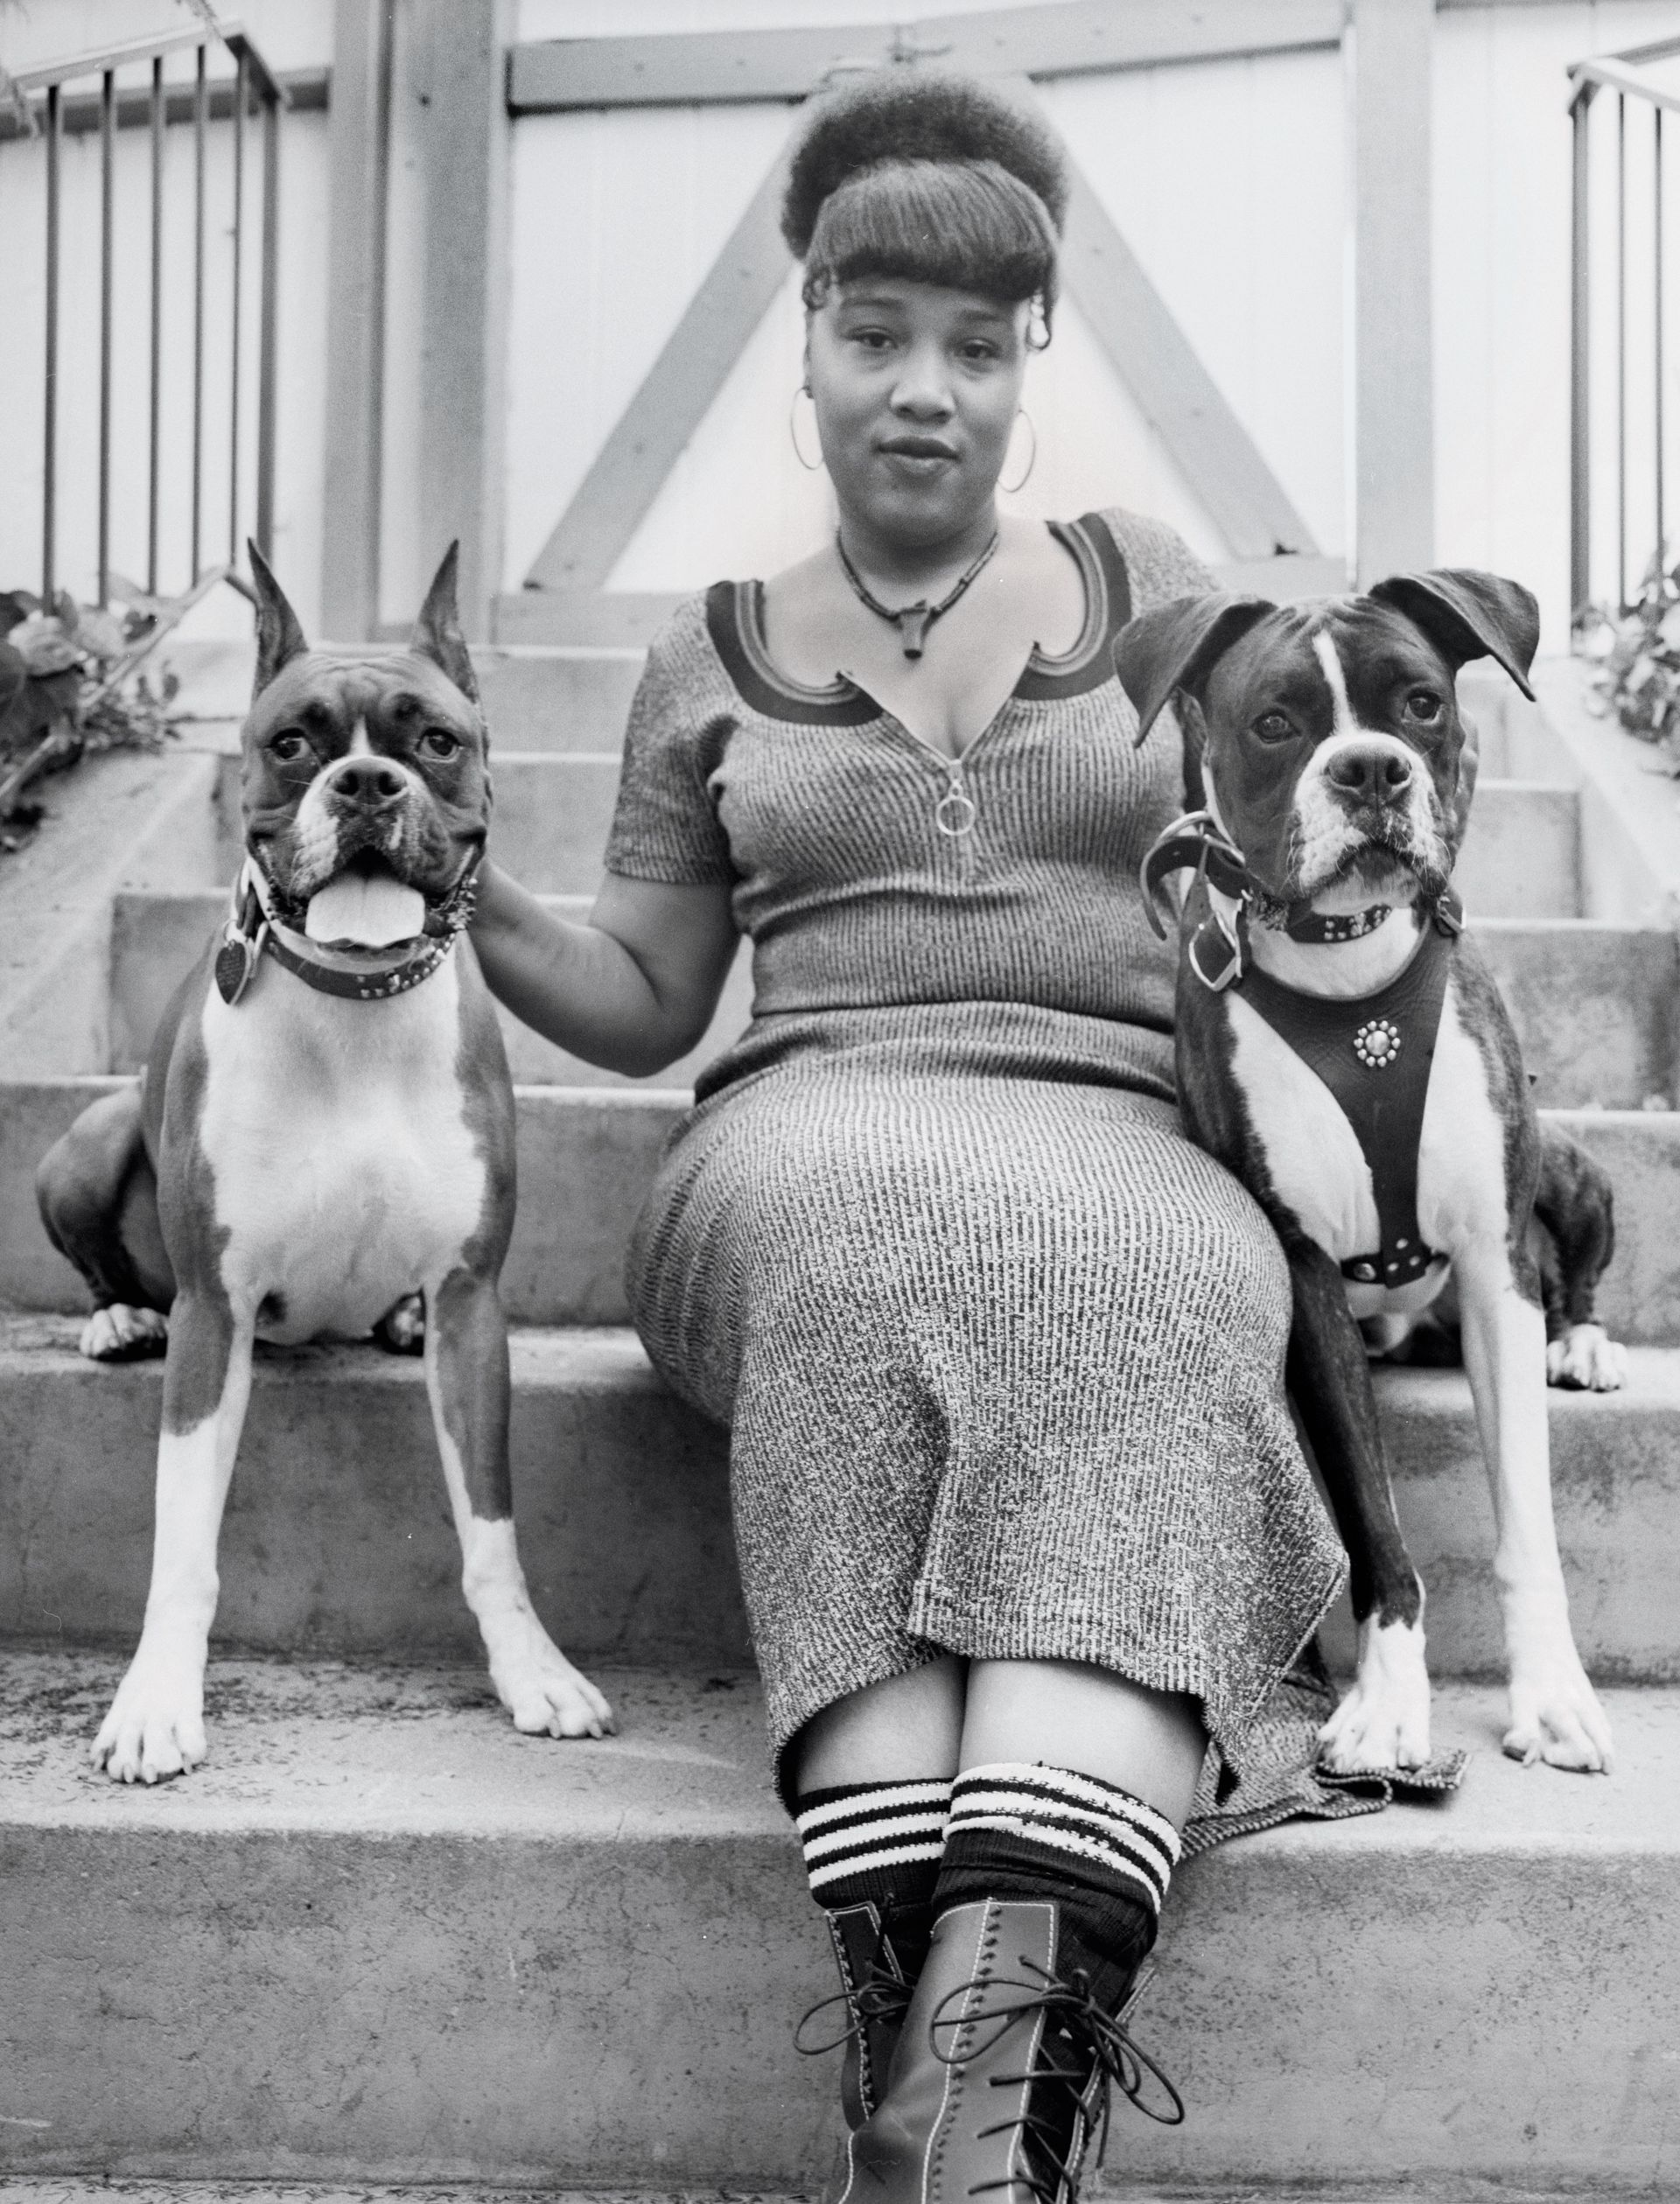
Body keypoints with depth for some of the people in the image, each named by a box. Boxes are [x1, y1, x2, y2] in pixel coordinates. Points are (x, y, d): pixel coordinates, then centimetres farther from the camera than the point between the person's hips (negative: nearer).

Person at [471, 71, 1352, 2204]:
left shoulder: (1145, 584, 17)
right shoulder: (710, 658, 16)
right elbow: (646, 1001, 15)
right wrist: (474, 907, -3)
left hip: (1129, 1154, 0)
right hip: (815, 1161, 0)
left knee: (1118, 1303, -38)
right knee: (882, 1258, -38)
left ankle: (984, 2024, -51)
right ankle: (952, 2016, -47)